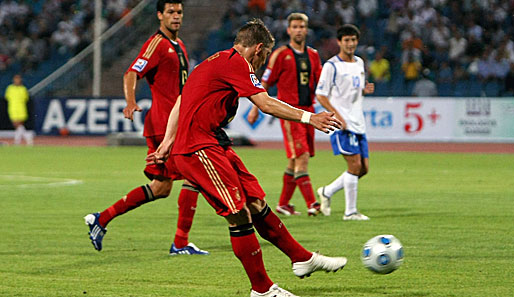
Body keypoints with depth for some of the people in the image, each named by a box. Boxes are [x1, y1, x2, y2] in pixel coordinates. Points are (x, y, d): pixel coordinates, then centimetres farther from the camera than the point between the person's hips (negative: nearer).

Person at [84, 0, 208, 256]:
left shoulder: (178, 45, 19)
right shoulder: (157, 43, -9)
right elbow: (131, 74, -18)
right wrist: (131, 102, -34)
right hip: (164, 123, -9)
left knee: (161, 188, 9)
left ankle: (101, 219, 14)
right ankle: (181, 243, -5)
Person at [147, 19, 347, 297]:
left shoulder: (217, 62, 21)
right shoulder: (235, 63, -10)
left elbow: (181, 102, 23)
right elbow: (266, 104, -16)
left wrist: (168, 142, 22)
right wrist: (308, 117, -13)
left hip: (215, 146, 10)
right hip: (198, 149, -10)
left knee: (257, 203, 11)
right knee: (239, 214, -11)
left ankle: (303, 259, 16)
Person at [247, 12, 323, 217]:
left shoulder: (313, 55, 14)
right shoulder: (281, 54, -2)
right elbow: (265, 83, 1)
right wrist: (255, 108, 1)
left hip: (307, 110, 6)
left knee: (295, 161, 9)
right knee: (301, 157, -15)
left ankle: (284, 204, 18)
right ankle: (311, 204, -19)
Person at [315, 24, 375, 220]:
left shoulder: (359, 63, 15)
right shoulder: (331, 66, -8)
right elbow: (320, 95, -9)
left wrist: (365, 90, 3)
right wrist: (337, 115, -19)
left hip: (358, 123, 8)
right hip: (342, 123, -8)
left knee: (364, 168, 6)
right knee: (355, 165, -14)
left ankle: (327, 192, 23)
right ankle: (350, 211, -7)